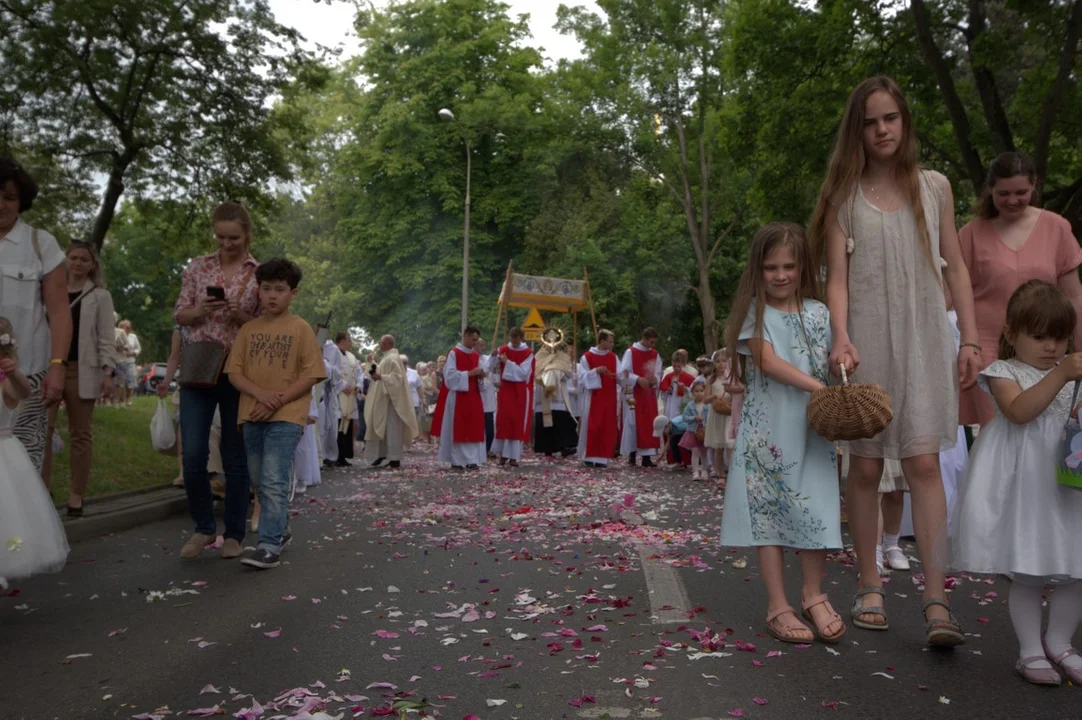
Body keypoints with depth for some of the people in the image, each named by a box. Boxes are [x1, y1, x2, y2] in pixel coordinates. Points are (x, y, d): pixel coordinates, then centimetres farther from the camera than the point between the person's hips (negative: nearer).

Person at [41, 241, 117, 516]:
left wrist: (107, 372, -10)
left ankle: (76, 495, 8)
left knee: (80, 433, 3)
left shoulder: (100, 296, 6)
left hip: (82, 370, -2)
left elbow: (105, 338, 0)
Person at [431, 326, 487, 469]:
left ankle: (472, 460, 3)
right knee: (456, 429, -3)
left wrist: (480, 374, -6)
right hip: (457, 397, -6)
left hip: (472, 397, 6)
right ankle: (456, 460, 2)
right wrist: (470, 373, -18)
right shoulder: (453, 353, -7)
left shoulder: (476, 356, 13)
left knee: (473, 428, 1)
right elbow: (450, 375, -15)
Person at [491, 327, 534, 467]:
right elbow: (493, 369, 0)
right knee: (503, 421, -1)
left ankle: (514, 456, 3)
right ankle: (503, 453, 9)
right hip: (505, 391, 2)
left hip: (521, 393, -2)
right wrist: (494, 358, -19)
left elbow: (523, 373, -15)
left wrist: (507, 362, -21)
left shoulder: (528, 354, -5)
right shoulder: (502, 350, 3)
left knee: (518, 423, -2)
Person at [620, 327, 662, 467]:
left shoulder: (655, 354, 9)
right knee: (633, 422, -2)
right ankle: (632, 453, 8)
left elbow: (658, 373, 12)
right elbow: (623, 372, -11)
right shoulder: (630, 352, -6)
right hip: (634, 393, -4)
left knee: (649, 423, -1)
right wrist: (638, 379, -22)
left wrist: (655, 379, -10)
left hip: (649, 394, 4)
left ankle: (647, 455, 0)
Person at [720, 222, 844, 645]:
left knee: (817, 509, 1)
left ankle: (813, 595, 18)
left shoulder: (817, 313, 11)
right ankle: (778, 607, 9)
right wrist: (817, 387, -21)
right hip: (766, 428, -3)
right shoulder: (754, 313, 0)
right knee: (769, 513, 1)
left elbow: (830, 364, 9)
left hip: (811, 428, 3)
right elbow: (768, 362, -12)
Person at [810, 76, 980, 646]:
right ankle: (869, 588, 14)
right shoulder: (844, 196, 6)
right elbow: (837, 277, -2)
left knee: (924, 462, -9)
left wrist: (970, 338, 4)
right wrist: (841, 338, -18)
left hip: (922, 337, 1)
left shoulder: (934, 187, 11)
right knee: (865, 465, 2)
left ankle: (937, 603, -10)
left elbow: (954, 266, 11)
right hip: (866, 338, 0)